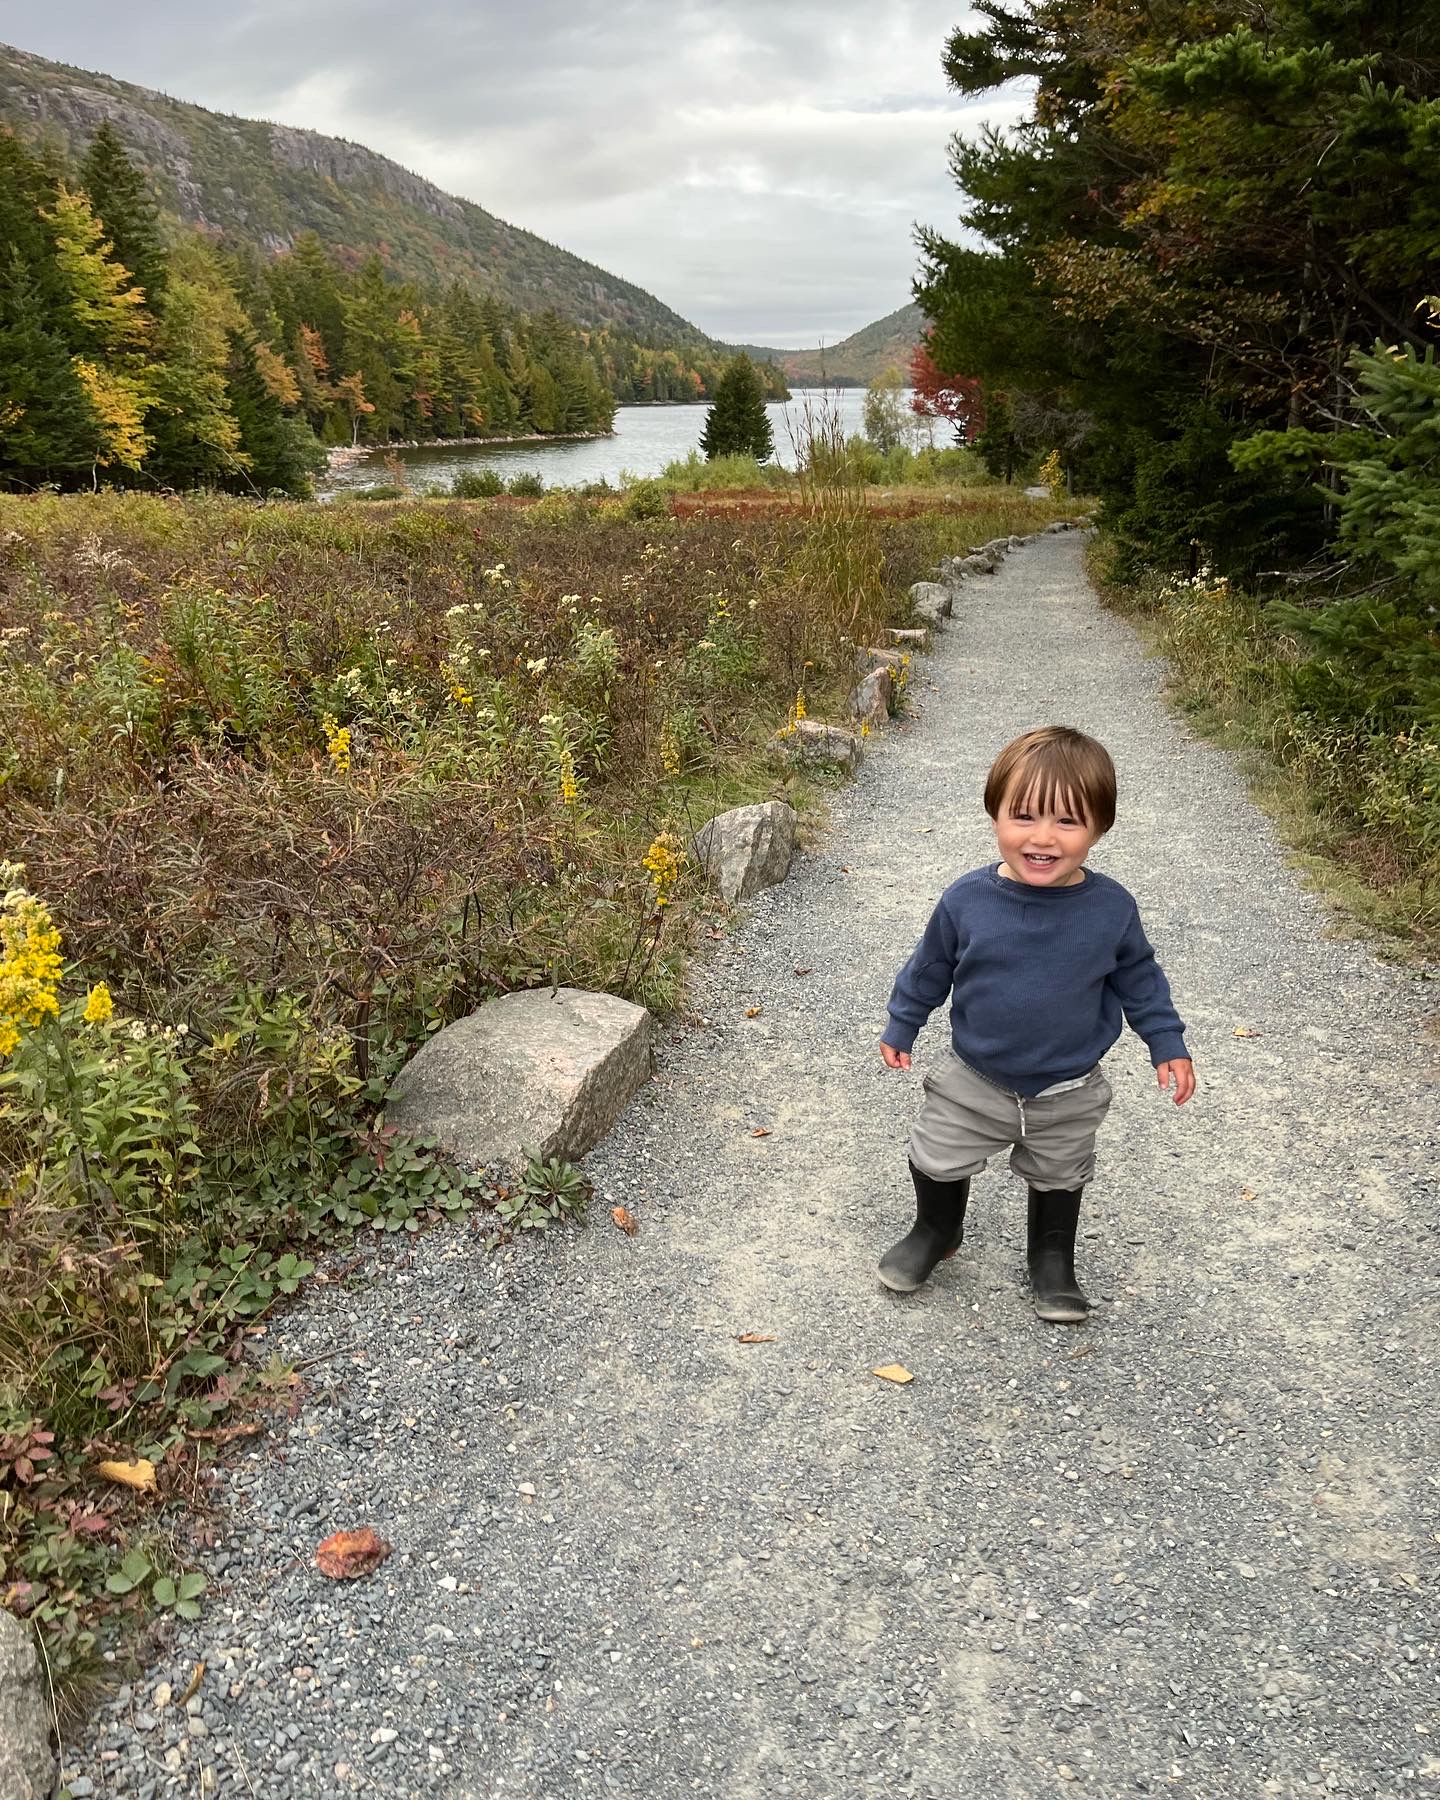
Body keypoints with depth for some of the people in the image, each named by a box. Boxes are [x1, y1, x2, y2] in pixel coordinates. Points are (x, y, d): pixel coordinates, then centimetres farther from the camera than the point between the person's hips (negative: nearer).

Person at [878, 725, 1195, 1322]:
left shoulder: (1111, 908, -18)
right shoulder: (967, 899, -19)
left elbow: (1138, 977, 0)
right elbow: (930, 968, -2)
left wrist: (1168, 1043, 3)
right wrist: (901, 1027, 6)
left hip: (1068, 1092, 0)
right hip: (972, 1081, 0)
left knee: (1058, 1179, 21)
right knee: (938, 1163, 15)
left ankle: (1053, 1261, 47)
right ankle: (935, 1232, 46)